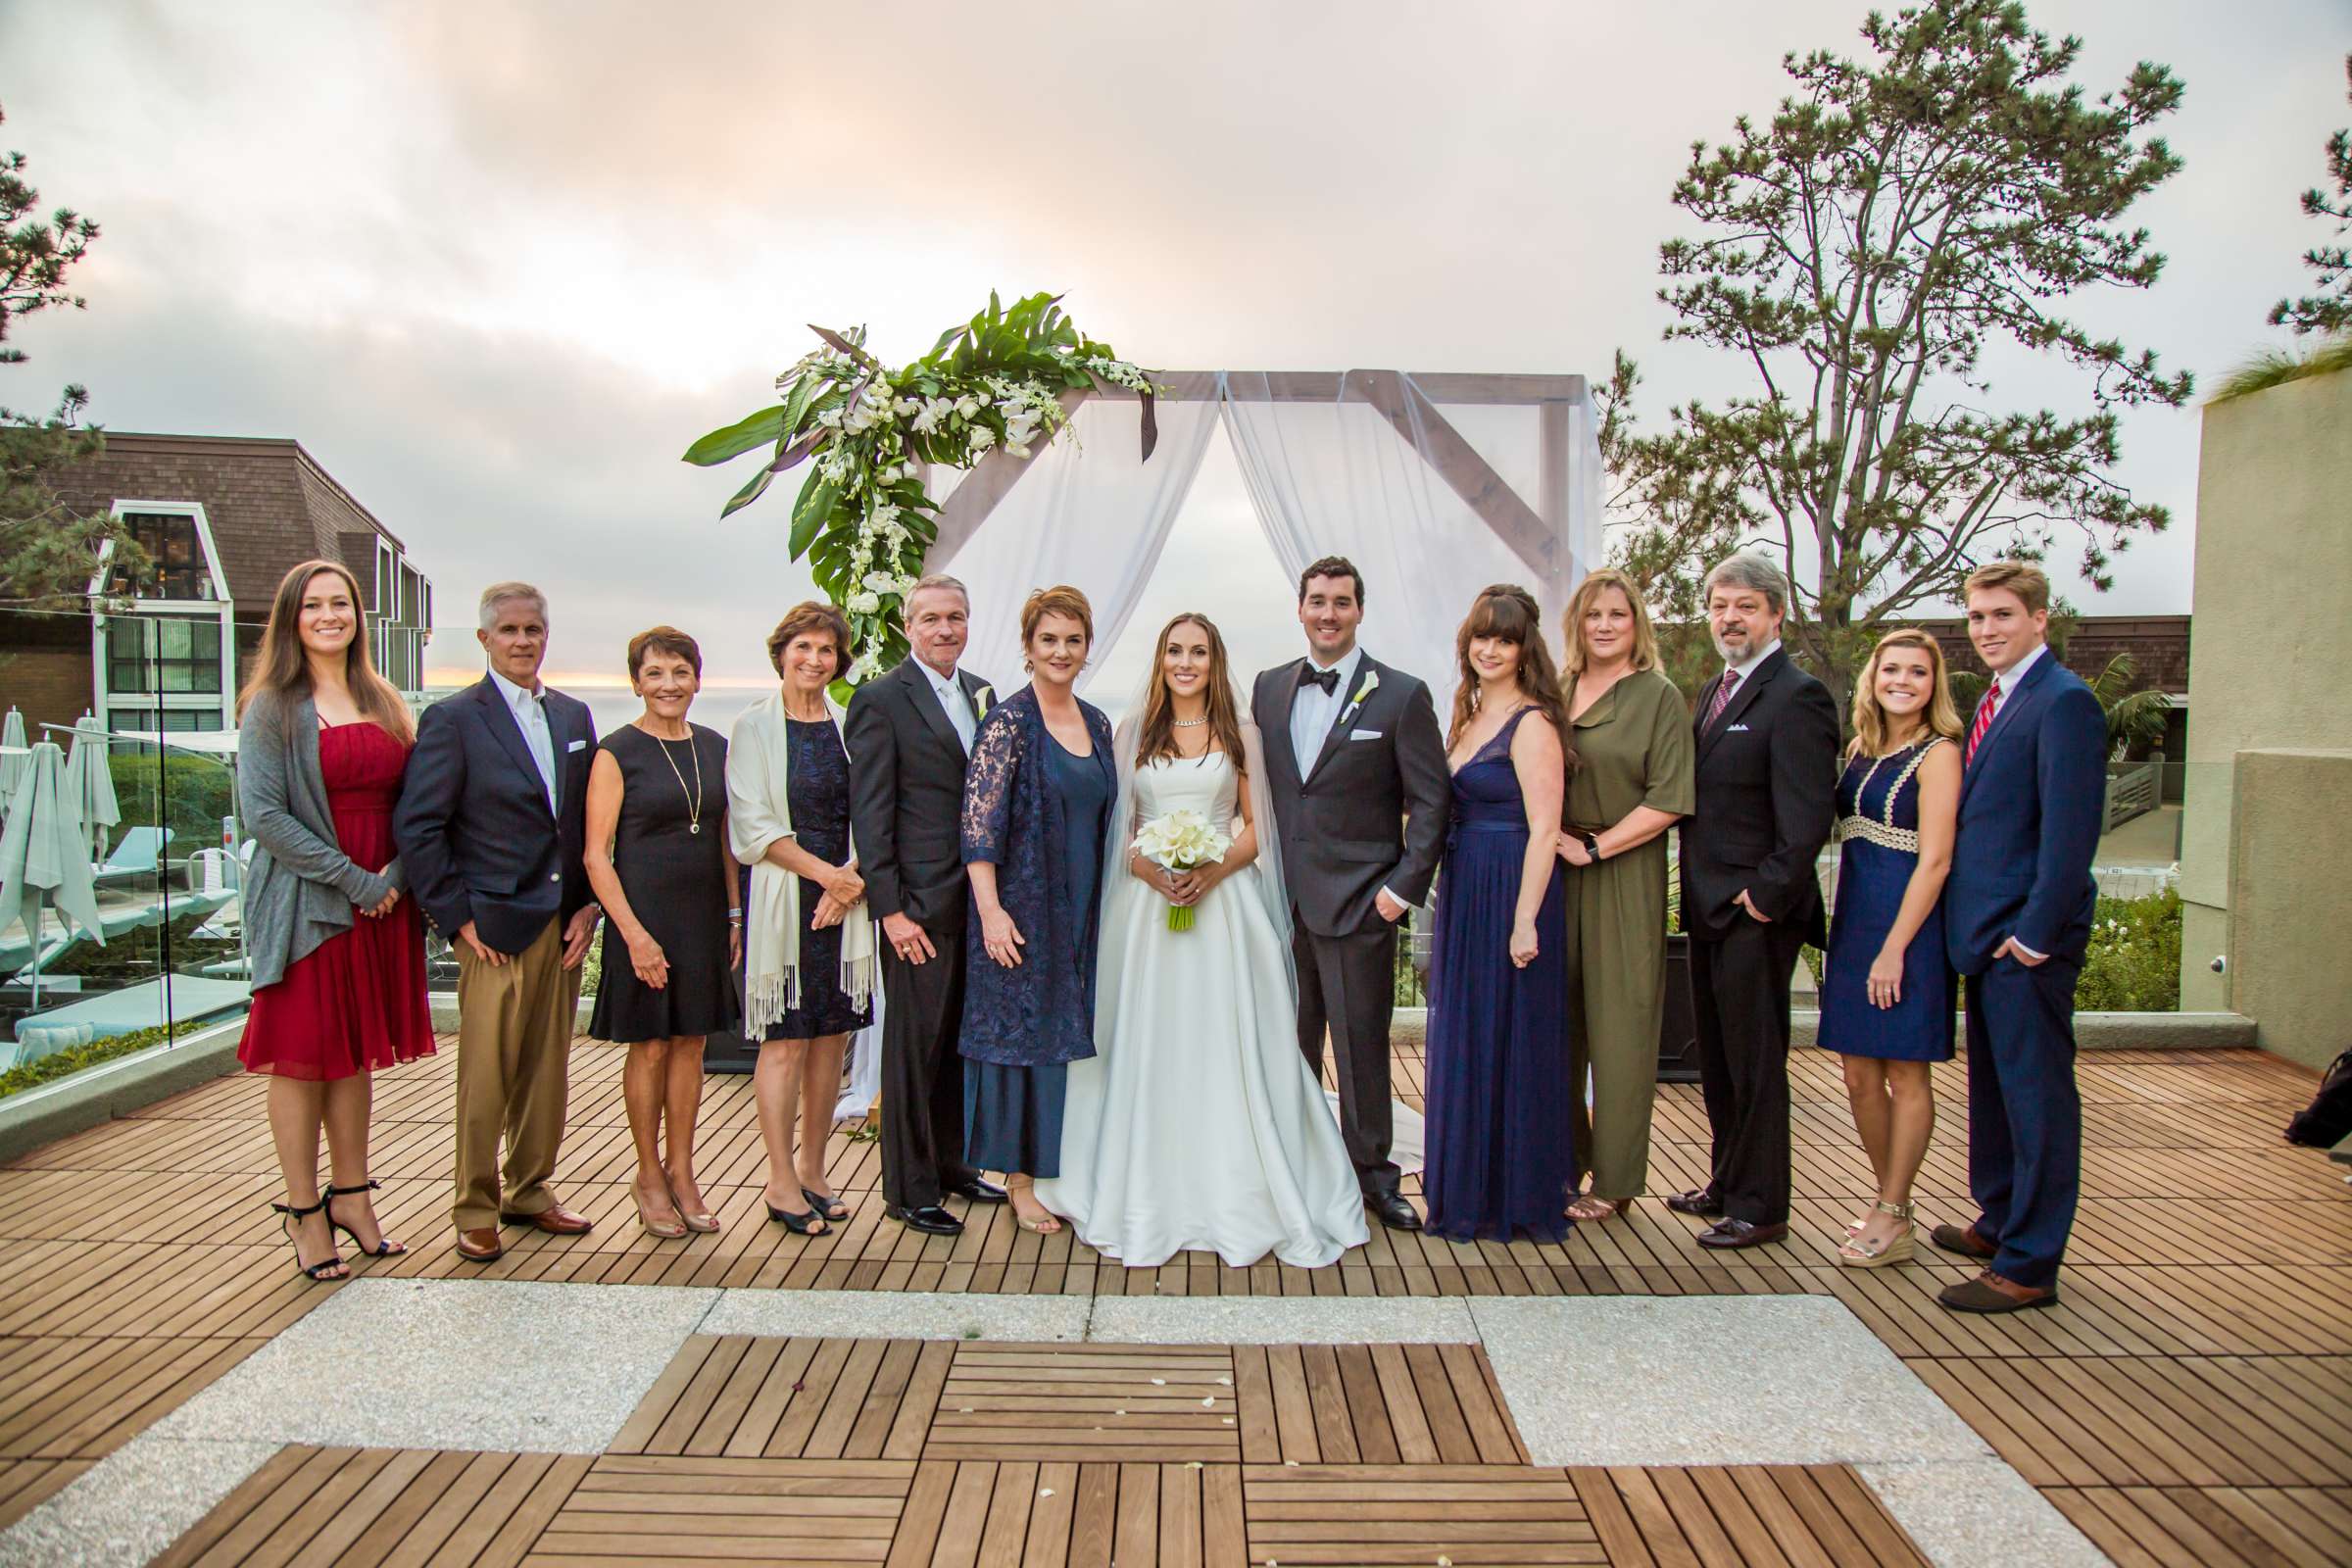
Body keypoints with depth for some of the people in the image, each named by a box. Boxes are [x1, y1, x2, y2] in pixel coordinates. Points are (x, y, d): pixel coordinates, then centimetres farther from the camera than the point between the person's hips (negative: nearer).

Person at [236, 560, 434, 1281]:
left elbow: (407, 802, 11)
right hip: (305, 903, -5)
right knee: (303, 1055, 2)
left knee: (358, 1051, 11)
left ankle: (351, 1196, 22)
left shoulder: (381, 703, 11)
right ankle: (304, 1212, 13)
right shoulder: (272, 706, -4)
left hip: (382, 901, 5)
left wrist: (394, 875, -6)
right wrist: (352, 879, -15)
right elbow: (262, 813, -12)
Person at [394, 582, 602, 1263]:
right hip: (496, 925, -5)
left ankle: (530, 1192, 27)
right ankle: (476, 1212, 14)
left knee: (548, 1068, 12)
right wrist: (458, 918, -10)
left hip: (565, 923, 5)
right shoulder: (452, 719, -4)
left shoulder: (574, 715, 12)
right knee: (486, 1075, 1)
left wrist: (589, 906, 4)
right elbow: (417, 827, -8)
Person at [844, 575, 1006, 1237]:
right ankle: (909, 1188, 16)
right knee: (915, 1044, 2)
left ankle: (949, 1161, 31)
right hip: (920, 902, -6)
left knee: (961, 1037, 16)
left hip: (978, 896, 6)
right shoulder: (880, 700, -8)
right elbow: (869, 814, -11)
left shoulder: (983, 693, 12)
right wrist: (890, 909, -15)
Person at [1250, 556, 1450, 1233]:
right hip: (1283, 899, 4)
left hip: (1359, 902, -4)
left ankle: (1373, 1174, 20)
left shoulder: (1401, 695, -3)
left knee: (1362, 1046, 4)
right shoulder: (1268, 688, 10)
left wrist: (1403, 887, -10)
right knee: (1290, 1044, 11)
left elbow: (1432, 800, -3)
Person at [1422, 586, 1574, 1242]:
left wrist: (1525, 921, -21)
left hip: (1510, 895, -8)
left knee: (1507, 1040, 1)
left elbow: (1544, 829, -17)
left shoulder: (1532, 723, -12)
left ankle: (1516, 1197, 16)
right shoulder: (1469, 715, 14)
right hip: (1462, 893, 9)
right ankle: (1467, 1185, 28)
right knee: (1462, 1040, 14)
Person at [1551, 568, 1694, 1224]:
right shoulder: (1557, 692, 10)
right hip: (1555, 872, 4)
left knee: (1619, 1023, 2)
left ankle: (1615, 1178, 14)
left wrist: (1594, 847, -14)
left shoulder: (1658, 696, -3)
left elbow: (1669, 801, -10)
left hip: (1624, 876, -4)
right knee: (1558, 1018, 9)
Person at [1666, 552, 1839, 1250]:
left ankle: (1759, 1207, 14)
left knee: (1755, 1062, 1)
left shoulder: (1796, 697, -14)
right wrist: (1698, 891, 12)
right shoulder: (1716, 691, 14)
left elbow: (1808, 817, -20)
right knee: (1717, 1059, 18)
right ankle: (1728, 1182, 32)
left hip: (1755, 913, -9)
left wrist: (1763, 896, -18)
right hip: (1709, 907, 9)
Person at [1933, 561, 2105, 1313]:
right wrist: (1972, 925, 14)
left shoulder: (2063, 702, -13)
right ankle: (1999, 1221, 34)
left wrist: (2035, 932, -18)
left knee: (2037, 1094, -1)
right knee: (1993, 1085, 19)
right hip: (1987, 935, 9)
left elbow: (2071, 828, -18)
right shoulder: (1996, 701, 16)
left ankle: (2029, 1266, 7)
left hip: (2027, 940, -9)